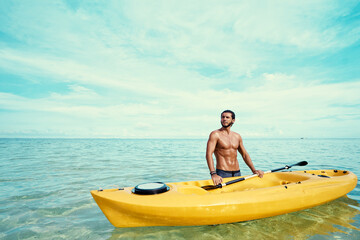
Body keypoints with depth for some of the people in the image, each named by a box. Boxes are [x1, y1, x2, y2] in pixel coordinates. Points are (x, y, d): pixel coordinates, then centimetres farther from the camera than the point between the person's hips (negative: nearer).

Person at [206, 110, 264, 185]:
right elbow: (209, 154, -18)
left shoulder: (237, 136, 12)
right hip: (222, 174, -5)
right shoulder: (215, 134, -8)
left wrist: (254, 170, 6)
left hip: (237, 173, 6)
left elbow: (245, 154, 17)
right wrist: (213, 174, -30)